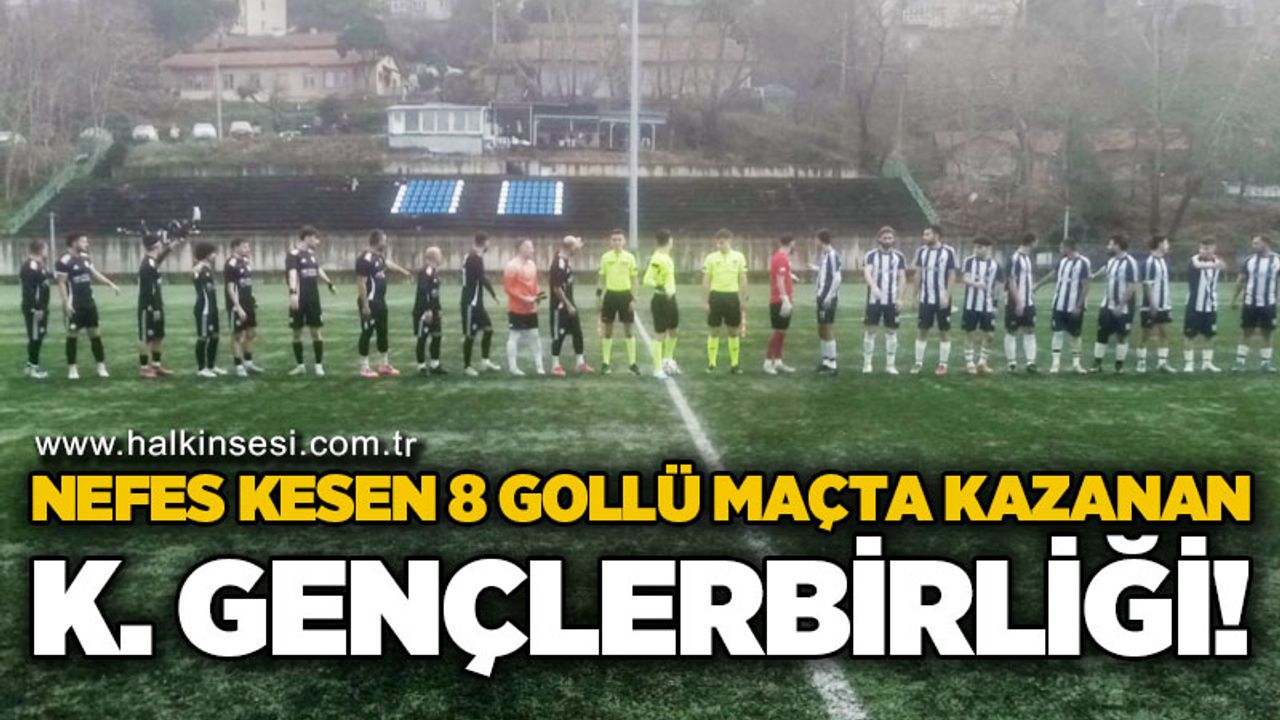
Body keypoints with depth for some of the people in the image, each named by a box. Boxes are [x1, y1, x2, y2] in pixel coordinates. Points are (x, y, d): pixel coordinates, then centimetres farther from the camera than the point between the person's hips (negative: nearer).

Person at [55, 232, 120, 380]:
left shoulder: (86, 258, 10)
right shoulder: (64, 261, -13)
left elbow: (95, 274, 20)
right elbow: (61, 283, -13)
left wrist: (111, 284, 11)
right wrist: (66, 303, -18)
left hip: (89, 303, 7)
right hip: (74, 305, -7)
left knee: (95, 333, 8)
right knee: (72, 335, 1)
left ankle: (101, 367, 12)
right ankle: (72, 368, 9)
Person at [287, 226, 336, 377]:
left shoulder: (311, 254, 12)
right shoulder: (294, 254, -11)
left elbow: (319, 270, 31)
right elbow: (292, 274, -28)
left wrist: (329, 284, 45)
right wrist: (293, 293, -43)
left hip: (313, 299, 6)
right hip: (299, 300, -6)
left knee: (316, 331, 1)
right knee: (297, 332, 4)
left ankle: (319, 365, 6)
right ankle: (300, 365, 15)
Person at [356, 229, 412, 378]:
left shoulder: (379, 256, 10)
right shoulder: (365, 259, -20)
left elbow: (389, 263, 33)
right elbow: (361, 283, -22)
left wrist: (404, 272, 47)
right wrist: (365, 305, -24)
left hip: (380, 301, 10)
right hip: (369, 303, -10)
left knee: (382, 333, 14)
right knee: (367, 333, -3)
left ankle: (384, 365, 24)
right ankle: (365, 368, 5)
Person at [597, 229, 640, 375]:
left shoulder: (630, 257, -1)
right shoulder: (605, 257, 2)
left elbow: (633, 279, 2)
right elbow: (602, 278, 8)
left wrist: (633, 299, -4)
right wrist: (599, 296, 1)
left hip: (625, 294, -1)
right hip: (610, 294, 1)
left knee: (629, 330, 3)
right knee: (607, 329, 6)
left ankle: (632, 363, 10)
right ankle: (606, 362, 14)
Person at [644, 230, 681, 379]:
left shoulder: (666, 256, 9)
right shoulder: (657, 259, -19)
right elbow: (647, 280, -26)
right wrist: (661, 288, -40)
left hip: (670, 298, 9)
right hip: (661, 300, -9)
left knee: (674, 330, 20)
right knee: (660, 334, -2)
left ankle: (668, 360, 37)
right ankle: (658, 369, 5)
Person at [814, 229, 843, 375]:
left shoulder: (832, 255, -16)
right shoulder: (825, 255, 13)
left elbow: (836, 278, -21)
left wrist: (828, 297, -22)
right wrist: (817, 269, 37)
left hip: (828, 298, -10)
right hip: (823, 296, 10)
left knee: (828, 330, -5)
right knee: (822, 329, 15)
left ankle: (833, 364, 0)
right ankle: (826, 361, 23)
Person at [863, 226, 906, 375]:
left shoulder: (899, 257, 7)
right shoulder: (871, 255, 0)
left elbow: (902, 278, 6)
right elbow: (867, 273, -14)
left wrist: (900, 297, -4)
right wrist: (873, 287, -33)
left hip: (892, 300, 2)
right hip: (874, 299, -2)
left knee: (891, 331, 4)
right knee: (871, 330, 0)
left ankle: (890, 364, 10)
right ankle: (867, 363, 7)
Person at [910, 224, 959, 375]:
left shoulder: (948, 251, -8)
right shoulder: (921, 251, 4)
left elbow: (952, 275, -7)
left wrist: (947, 295, -13)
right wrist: (917, 293, 7)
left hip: (942, 299, -3)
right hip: (925, 299, 3)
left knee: (944, 331, 4)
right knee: (922, 330, 5)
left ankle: (943, 364, 11)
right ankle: (918, 363, 12)